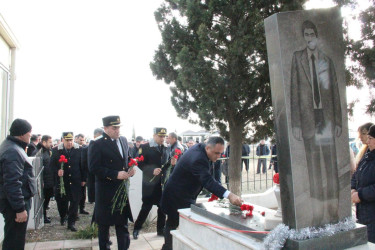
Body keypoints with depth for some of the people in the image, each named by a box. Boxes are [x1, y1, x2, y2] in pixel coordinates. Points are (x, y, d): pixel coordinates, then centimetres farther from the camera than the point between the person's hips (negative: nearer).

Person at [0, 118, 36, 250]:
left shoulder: (11, 146, 12)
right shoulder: (13, 152, -22)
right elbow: (13, 183, -26)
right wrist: (20, 209, -24)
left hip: (12, 202, 11)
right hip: (14, 204, -11)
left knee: (12, 238, 22)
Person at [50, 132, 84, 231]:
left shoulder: (79, 150, 1)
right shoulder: (56, 150, -1)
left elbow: (82, 165, 5)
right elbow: (51, 164, 2)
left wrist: (83, 179, 5)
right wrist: (57, 171, -19)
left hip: (75, 181, 0)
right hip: (61, 181, 0)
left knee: (74, 202, 0)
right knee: (61, 201, 12)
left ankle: (71, 223, 12)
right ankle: (63, 217, 40)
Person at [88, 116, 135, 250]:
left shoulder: (123, 140, 6)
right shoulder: (96, 144, -13)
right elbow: (93, 168, -18)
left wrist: (131, 168, -4)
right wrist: (116, 174, -23)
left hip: (122, 188, 5)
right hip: (105, 190, -5)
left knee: (123, 223, 14)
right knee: (104, 223, 11)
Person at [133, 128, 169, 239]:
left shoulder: (165, 148, 11)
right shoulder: (145, 147, -6)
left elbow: (166, 164, 13)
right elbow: (140, 164, -10)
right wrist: (152, 170, -22)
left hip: (162, 182, 5)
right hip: (150, 183, -4)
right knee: (146, 207, 2)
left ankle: (161, 230, 25)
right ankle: (136, 228, 23)